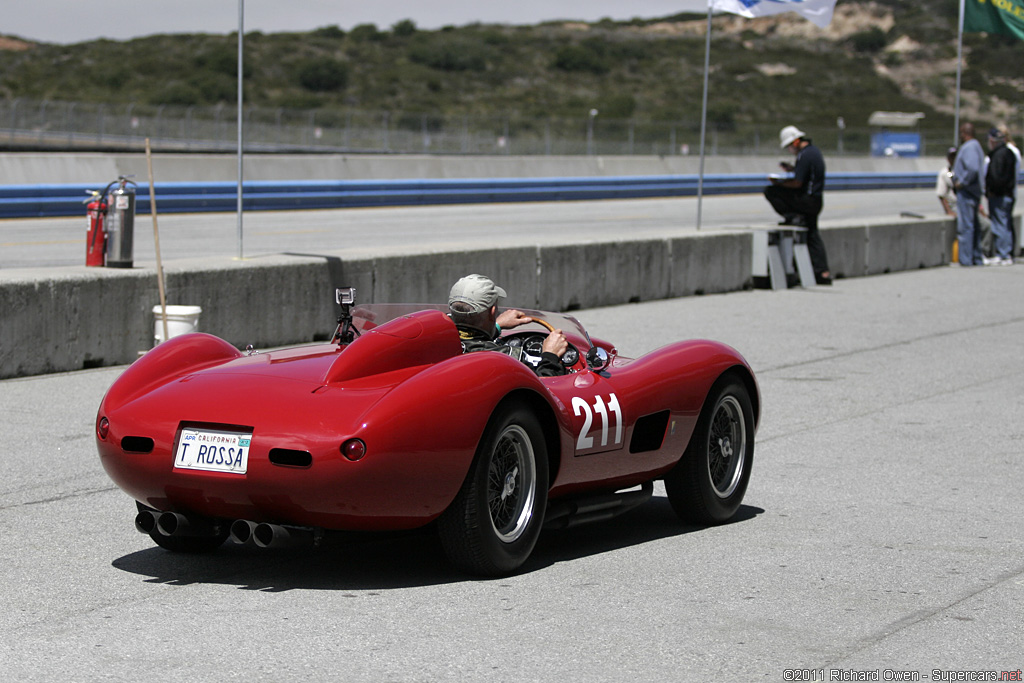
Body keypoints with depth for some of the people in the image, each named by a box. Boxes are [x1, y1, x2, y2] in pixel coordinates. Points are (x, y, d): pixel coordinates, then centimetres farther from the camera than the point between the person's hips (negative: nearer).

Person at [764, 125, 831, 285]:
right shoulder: (815, 151, 12)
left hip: (806, 199, -10)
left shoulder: (804, 155, -19)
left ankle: (792, 216, -5)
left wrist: (779, 182, -9)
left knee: (770, 192, -7)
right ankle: (823, 273, 11)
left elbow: (798, 183, -21)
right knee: (812, 235, 14)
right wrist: (792, 169, 18)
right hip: (816, 201, 10)